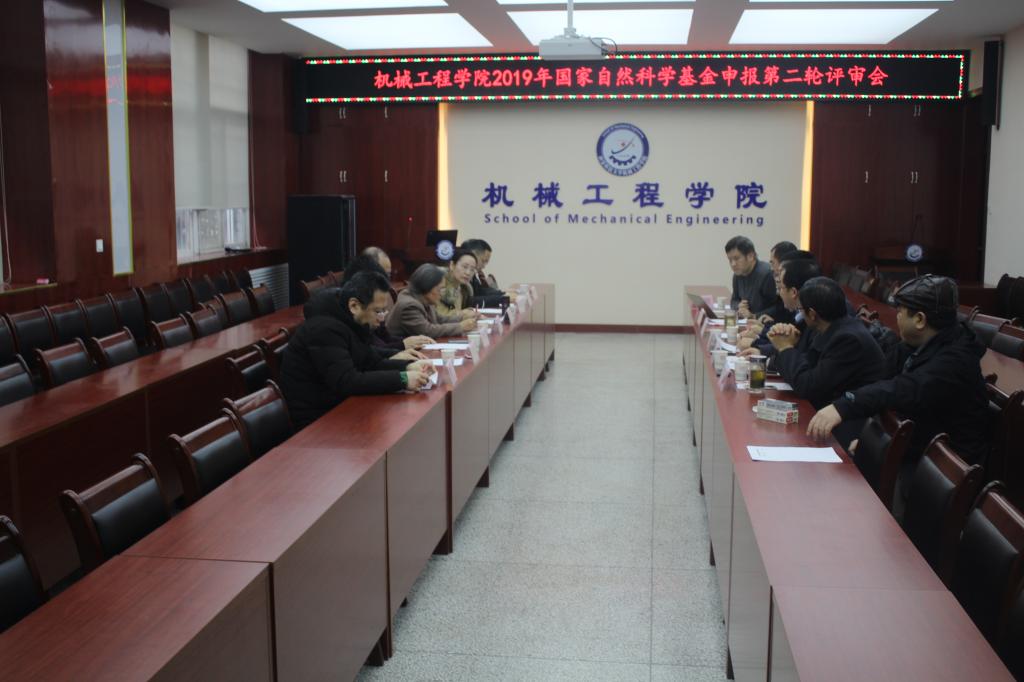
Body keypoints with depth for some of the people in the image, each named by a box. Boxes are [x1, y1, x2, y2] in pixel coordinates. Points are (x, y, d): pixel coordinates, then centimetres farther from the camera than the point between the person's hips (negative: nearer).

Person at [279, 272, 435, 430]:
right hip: (316, 418, -8)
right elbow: (346, 382, -30)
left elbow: (373, 363, 12)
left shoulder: (351, 322, 5)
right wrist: (402, 379, -29)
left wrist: (408, 367, -5)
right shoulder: (325, 328, -24)